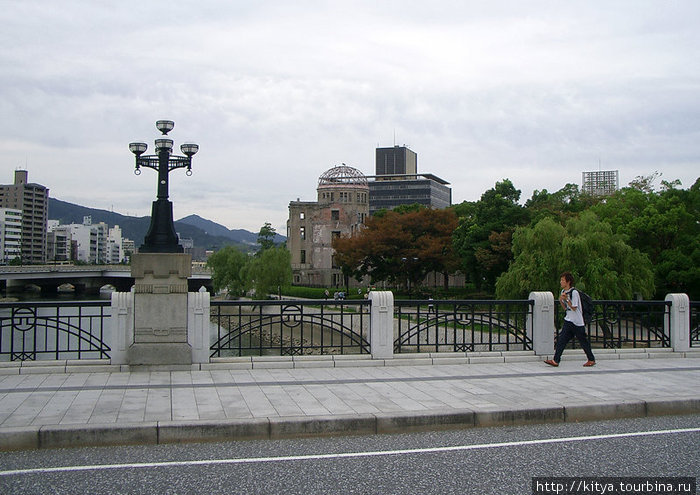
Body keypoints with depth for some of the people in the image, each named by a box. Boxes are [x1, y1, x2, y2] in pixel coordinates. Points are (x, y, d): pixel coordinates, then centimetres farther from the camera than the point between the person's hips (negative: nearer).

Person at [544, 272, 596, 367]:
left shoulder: (574, 292, -15)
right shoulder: (563, 292, 9)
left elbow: (574, 308, -17)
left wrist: (566, 299, -24)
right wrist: (561, 300, -2)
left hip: (577, 322, -7)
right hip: (568, 320, 7)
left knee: (583, 341, 4)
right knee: (561, 339, -4)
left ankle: (591, 360, 20)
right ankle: (556, 360, -9)